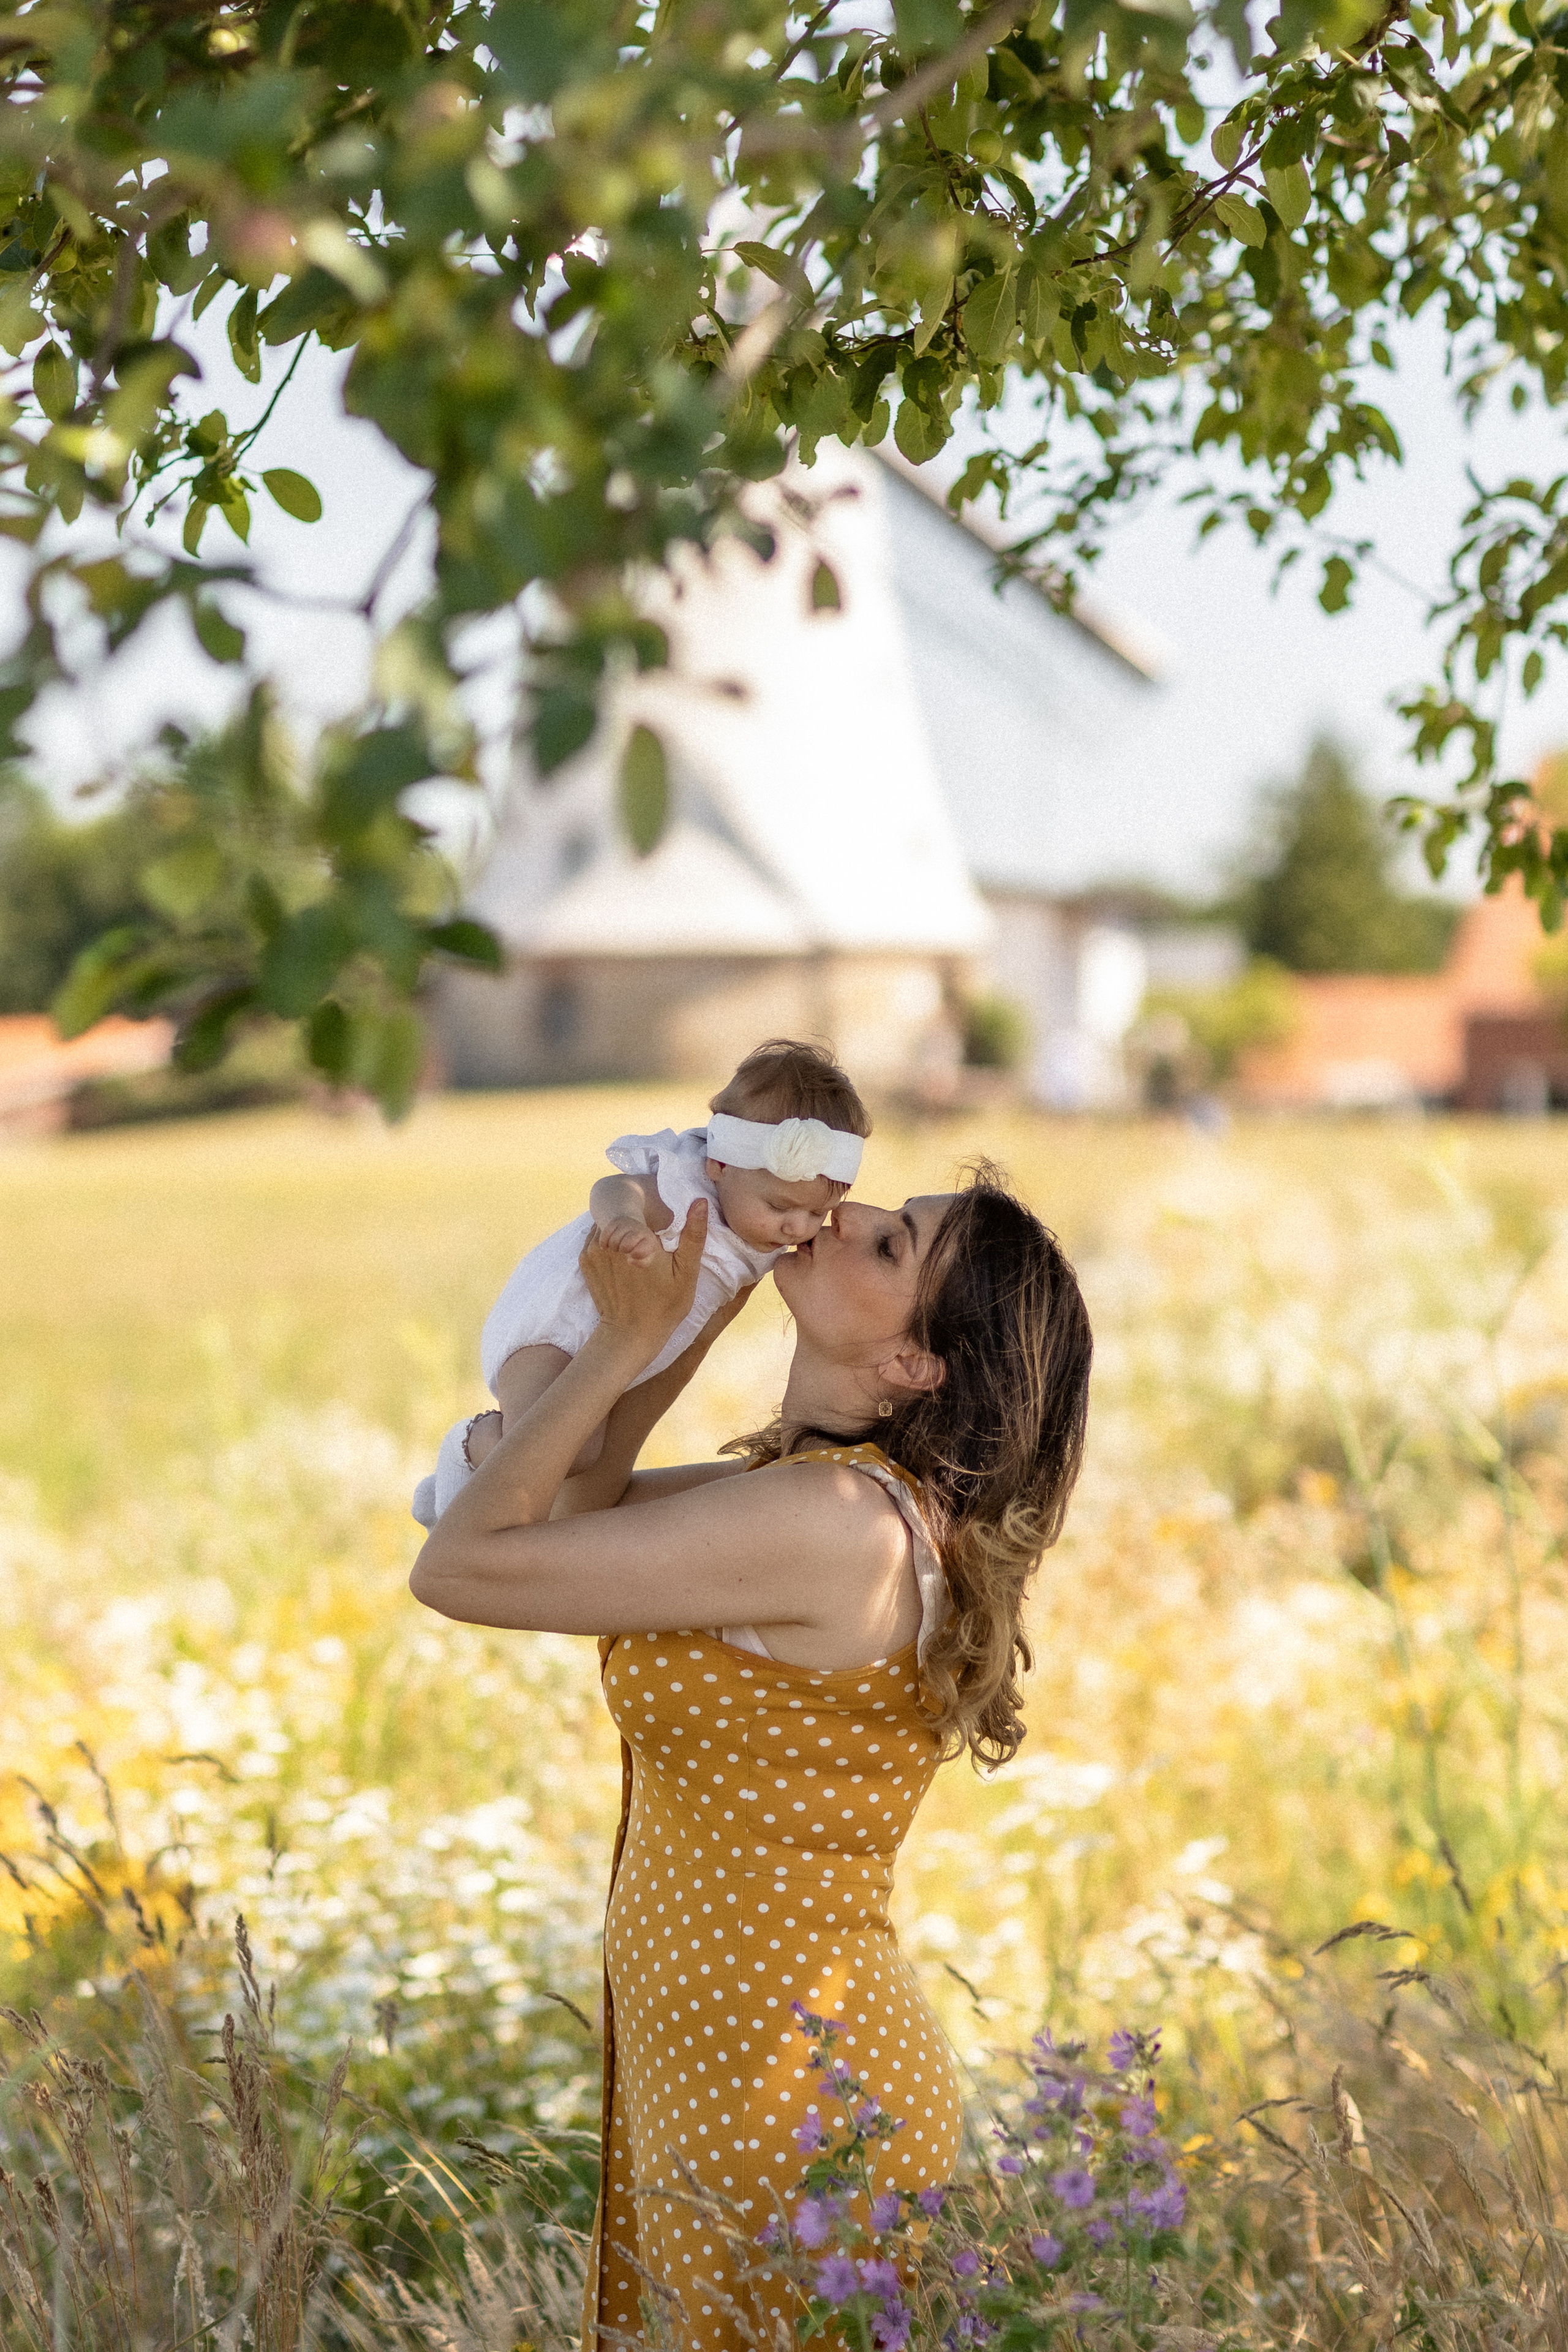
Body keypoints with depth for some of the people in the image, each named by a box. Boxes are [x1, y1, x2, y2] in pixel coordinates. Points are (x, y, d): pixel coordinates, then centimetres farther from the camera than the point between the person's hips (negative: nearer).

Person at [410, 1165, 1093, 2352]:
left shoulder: (831, 1522, -24)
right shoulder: (850, 1493, 4)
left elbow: (461, 1566, -19)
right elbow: (576, 1504, 16)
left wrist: (628, 1342, -13)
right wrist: (696, 1320, 5)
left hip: (786, 2106, -9)